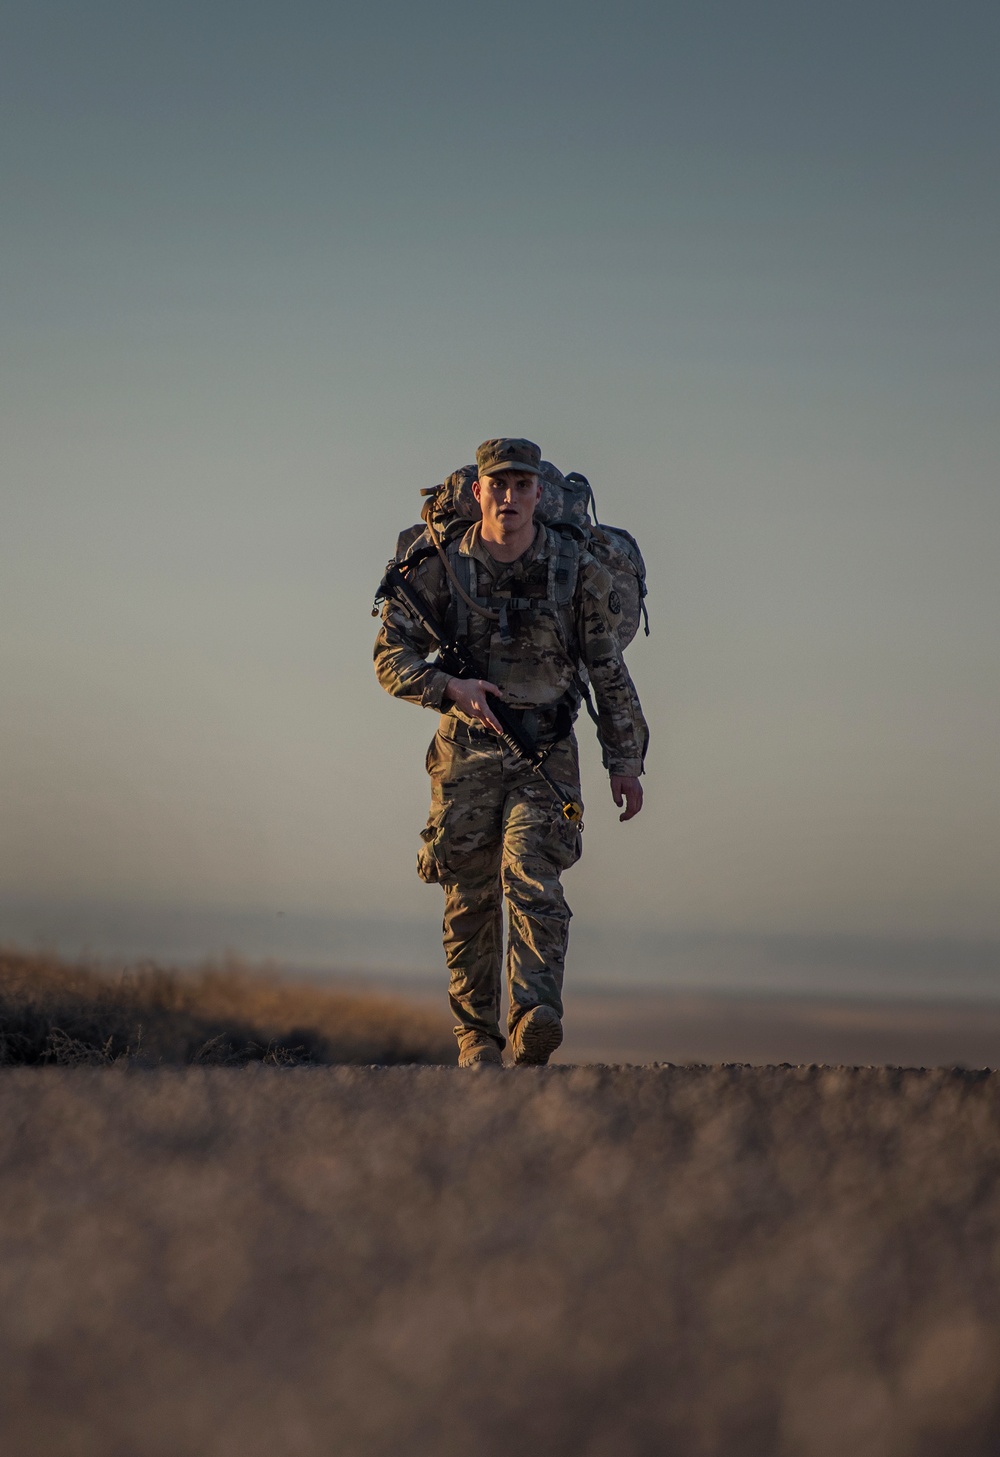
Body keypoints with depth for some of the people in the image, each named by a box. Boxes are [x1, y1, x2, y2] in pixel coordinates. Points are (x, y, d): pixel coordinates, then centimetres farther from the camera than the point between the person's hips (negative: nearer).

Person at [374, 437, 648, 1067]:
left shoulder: (577, 569, 0)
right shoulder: (441, 569, -1)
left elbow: (608, 670, 6)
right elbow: (392, 657, 0)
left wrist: (626, 761, 4)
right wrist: (452, 687, -19)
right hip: (466, 754, 1)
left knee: (531, 876, -20)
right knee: (470, 899, 3)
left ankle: (536, 1018, -31)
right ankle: (477, 1037, 13)